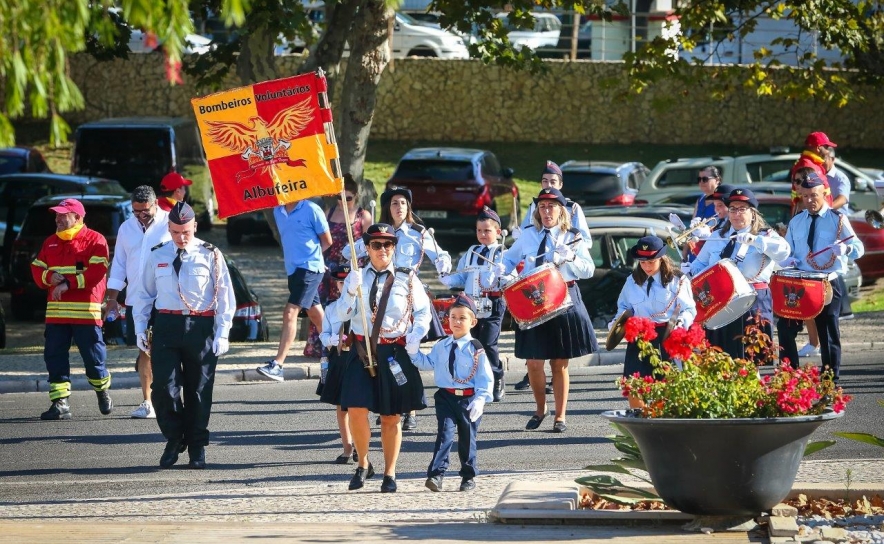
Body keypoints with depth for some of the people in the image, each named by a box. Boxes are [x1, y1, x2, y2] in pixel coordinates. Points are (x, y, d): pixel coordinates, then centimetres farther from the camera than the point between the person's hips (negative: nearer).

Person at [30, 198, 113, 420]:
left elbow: (97, 271, -13)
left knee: (93, 355, 2)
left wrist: (69, 283, -17)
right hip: (56, 311, 5)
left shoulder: (94, 240, -3)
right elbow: (37, 269, 14)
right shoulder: (50, 243, 17)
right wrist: (49, 277, -8)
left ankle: (102, 391, 28)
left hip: (86, 310, -5)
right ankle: (60, 403, 1)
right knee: (54, 356, -1)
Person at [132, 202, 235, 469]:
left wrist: (222, 334, -5)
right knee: (163, 387, -8)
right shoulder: (157, 256, 8)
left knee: (199, 390, 4)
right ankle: (173, 441, 11)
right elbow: (143, 293, 15)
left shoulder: (210, 256, 1)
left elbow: (225, 296, 2)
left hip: (200, 326, -1)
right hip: (167, 325, 1)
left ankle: (197, 449, 15)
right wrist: (140, 329, 8)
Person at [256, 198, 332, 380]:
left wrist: (309, 253, 8)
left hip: (309, 268, -8)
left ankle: (277, 365, -21)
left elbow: (327, 241, -1)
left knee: (290, 313, -16)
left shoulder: (311, 210, -9)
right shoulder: (278, 211, 10)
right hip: (293, 268, 8)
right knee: (316, 315, 17)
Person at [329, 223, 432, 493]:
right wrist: (352, 289, -18)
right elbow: (342, 314, -3)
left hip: (395, 353, -1)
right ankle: (363, 464, 13)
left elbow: (424, 312, 7)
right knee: (356, 409, -10)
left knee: (391, 416, 6)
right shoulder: (356, 276, 5)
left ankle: (390, 474, 18)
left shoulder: (407, 278, 3)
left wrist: (414, 339, -9)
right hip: (362, 350, 1)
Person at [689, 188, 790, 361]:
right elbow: (699, 264, 22)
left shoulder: (765, 235, 0)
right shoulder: (717, 238, 16)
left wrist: (754, 240, -31)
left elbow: (783, 251, -20)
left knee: (751, 359, -8)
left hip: (753, 305, -4)